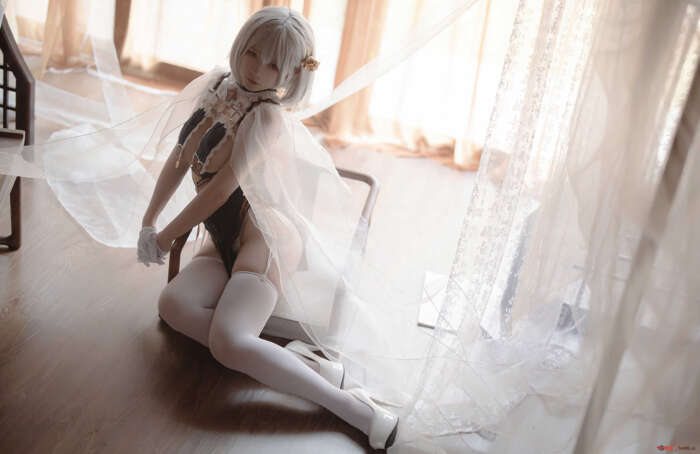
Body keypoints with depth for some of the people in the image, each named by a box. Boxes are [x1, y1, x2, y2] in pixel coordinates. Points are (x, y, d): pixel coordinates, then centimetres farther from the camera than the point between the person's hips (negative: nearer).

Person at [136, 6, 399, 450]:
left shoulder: (267, 116, -11)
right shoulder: (219, 86, 15)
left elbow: (221, 189, -13)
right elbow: (181, 158, 19)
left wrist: (166, 236, -2)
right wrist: (148, 221, 16)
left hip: (266, 233, -8)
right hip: (225, 244, 8)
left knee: (228, 342, -28)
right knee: (174, 304, -21)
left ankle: (353, 407, -24)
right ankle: (292, 360, -23)